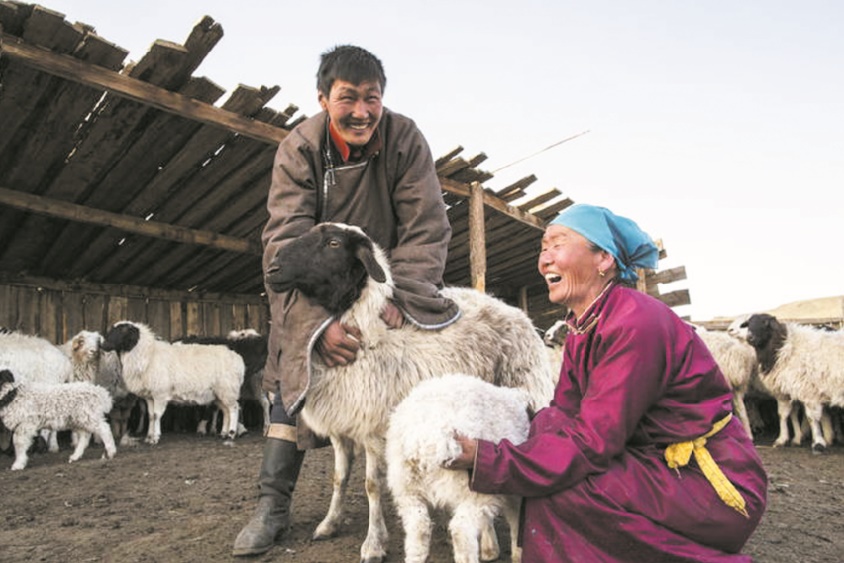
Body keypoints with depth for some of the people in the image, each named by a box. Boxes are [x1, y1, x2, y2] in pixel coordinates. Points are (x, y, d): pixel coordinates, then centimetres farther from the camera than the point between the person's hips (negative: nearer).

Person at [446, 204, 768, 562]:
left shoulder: (636, 324, -24)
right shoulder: (582, 328, 4)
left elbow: (591, 442, -26)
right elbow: (564, 415, -2)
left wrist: (487, 461, -25)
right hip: (654, 465, 9)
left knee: (556, 492, -22)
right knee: (545, 427, 0)